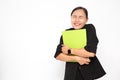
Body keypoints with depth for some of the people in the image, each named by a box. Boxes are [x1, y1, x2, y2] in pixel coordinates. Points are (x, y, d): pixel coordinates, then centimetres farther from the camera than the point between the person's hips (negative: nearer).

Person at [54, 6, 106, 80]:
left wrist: (69, 50, -12)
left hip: (88, 72, -2)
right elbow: (57, 55, -4)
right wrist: (76, 58, -17)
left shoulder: (90, 28, -8)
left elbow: (91, 52, -20)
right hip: (71, 73, 2)